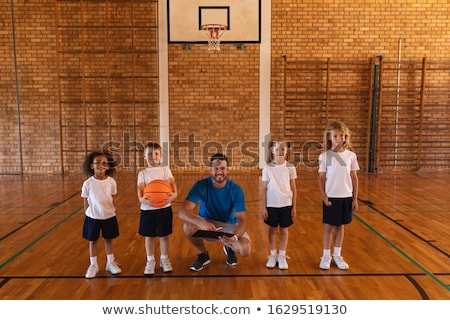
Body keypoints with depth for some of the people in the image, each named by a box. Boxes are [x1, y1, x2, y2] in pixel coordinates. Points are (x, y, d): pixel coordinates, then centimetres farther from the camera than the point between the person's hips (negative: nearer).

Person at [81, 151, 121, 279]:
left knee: (108, 240, 15)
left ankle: (111, 263, 31)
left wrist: (111, 210, 1)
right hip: (92, 217, -1)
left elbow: (113, 198, 2)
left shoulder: (111, 181, -9)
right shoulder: (88, 183, -12)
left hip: (109, 216, 1)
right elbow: (85, 201, -2)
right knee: (93, 241, 13)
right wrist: (87, 214, 0)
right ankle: (93, 265, 29)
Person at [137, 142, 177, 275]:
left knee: (164, 235, 10)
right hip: (147, 209, 1)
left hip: (164, 208, -1)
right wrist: (141, 198, -31)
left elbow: (172, 183, -10)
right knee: (149, 236, 11)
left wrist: (174, 194, -32)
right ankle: (150, 261, 28)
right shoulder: (142, 173, 4)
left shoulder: (165, 169, 2)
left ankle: (164, 259, 30)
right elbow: (140, 188, -9)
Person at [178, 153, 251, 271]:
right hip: (206, 223, 0)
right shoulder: (201, 185, -20)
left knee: (245, 249, -27)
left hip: (229, 226, 0)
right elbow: (182, 211, -30)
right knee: (188, 226, -33)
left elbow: (242, 220, -21)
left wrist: (235, 237, -44)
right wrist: (201, 223, -50)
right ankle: (203, 254, -2)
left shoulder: (236, 189, -18)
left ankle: (229, 248, 13)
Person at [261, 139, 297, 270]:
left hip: (286, 204, 0)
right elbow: (264, 189, -2)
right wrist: (264, 207, -3)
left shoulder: (290, 167, -4)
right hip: (271, 204, 0)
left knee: (284, 230, 10)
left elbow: (293, 188, 0)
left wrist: (294, 207, 0)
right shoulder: (267, 168, -6)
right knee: (272, 229, 11)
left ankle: (282, 256, 23)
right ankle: (273, 255, 26)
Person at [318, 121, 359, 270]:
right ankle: (326, 256, 20)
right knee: (328, 226, 6)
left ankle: (337, 255, 26)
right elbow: (321, 178, -4)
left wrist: (355, 198, 3)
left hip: (346, 197, 2)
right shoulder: (324, 156, -6)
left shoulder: (351, 155, 0)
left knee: (340, 226, 12)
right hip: (331, 197, -2)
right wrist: (324, 197, -10)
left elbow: (354, 178, 4)